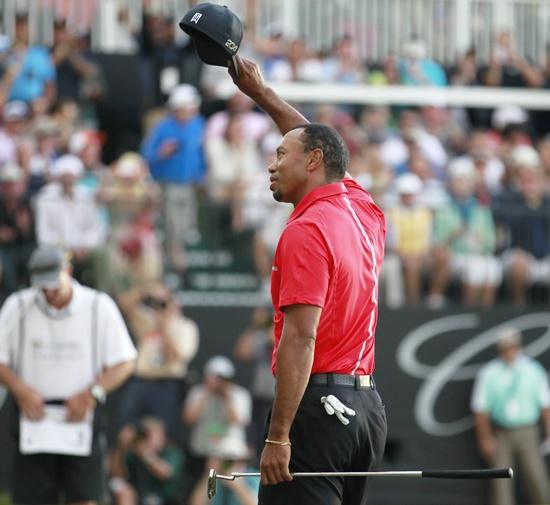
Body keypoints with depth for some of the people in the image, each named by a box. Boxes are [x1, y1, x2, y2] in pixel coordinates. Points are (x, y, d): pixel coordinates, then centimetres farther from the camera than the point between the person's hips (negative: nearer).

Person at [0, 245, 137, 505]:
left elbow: (125, 362, 1)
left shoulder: (99, 306, -1)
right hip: (34, 421, 1)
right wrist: (21, 390, -14)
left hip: (81, 419, -1)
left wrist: (91, 394, -13)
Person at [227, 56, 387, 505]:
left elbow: (301, 338, -19)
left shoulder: (306, 232, -10)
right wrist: (260, 92, 43)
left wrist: (278, 435, -21)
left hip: (318, 405, -9)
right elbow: (319, 142, 34)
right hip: (367, 406, 9)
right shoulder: (367, 213, 14)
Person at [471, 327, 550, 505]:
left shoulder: (533, 370, 2)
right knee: (500, 482, -1)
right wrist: (485, 439, -4)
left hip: (527, 435, 0)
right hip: (500, 435, 0)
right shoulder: (488, 374, -1)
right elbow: (480, 409, 0)